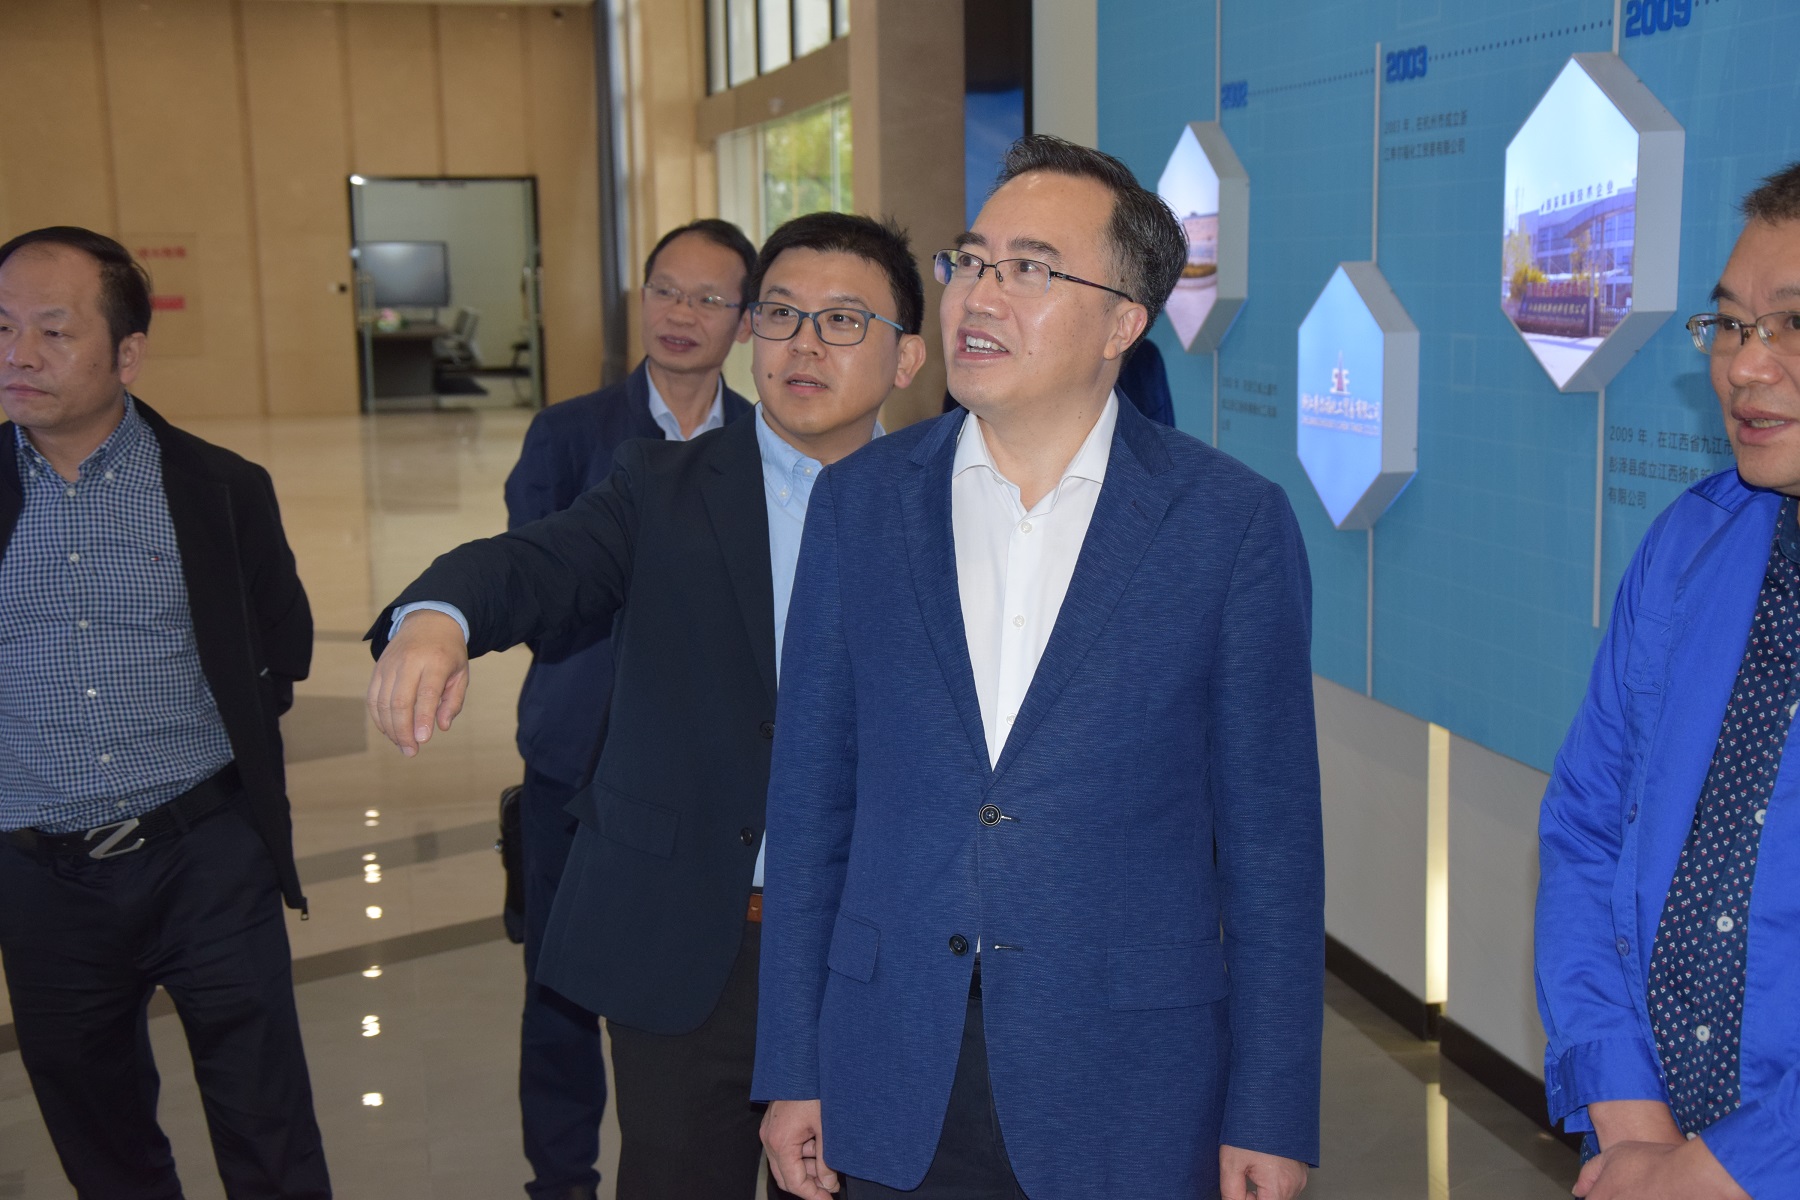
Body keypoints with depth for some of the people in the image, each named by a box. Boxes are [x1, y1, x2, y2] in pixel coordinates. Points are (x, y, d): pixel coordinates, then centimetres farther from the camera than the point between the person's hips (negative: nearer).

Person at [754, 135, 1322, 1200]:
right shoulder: (862, 500, 1)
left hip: (1129, 1096, -2)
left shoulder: (1234, 522, -7)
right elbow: (812, 795, 3)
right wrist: (792, 1068, 4)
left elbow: (1269, 832, -4)